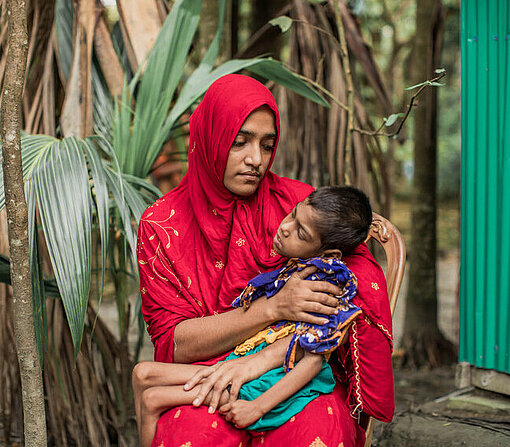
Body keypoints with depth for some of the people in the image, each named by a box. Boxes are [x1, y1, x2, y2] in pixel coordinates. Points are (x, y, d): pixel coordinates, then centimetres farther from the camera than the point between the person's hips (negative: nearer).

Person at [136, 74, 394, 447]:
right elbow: (172, 342, -6)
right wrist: (273, 308, -21)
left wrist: (262, 359, -20)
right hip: (205, 383, 0)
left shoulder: (299, 203, 0)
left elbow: (367, 290, -11)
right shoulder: (162, 224, 1)